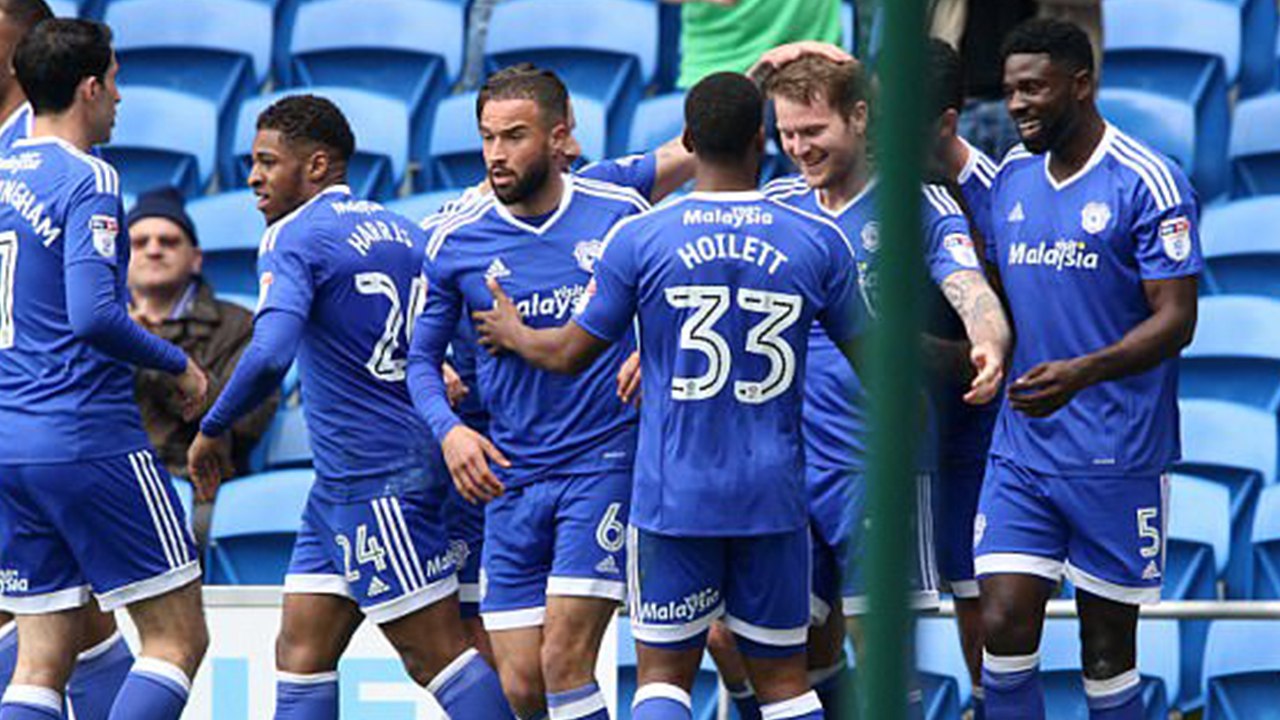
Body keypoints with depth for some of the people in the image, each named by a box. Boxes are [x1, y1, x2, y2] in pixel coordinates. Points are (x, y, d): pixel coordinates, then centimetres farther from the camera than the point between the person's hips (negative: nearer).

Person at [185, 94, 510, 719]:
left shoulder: (293, 238, -11)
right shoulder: (398, 229, 14)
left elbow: (270, 354, -26)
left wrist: (212, 430, -14)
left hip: (374, 480, -9)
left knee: (436, 654, -7)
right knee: (300, 650, 9)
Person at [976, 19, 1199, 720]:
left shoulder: (1149, 183, -10)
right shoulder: (1011, 178, 10)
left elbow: (1175, 319, -16)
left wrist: (1080, 373, -30)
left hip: (1118, 456, -5)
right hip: (1020, 452, 5)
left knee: (1108, 652, 3)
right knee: (1005, 630, -4)